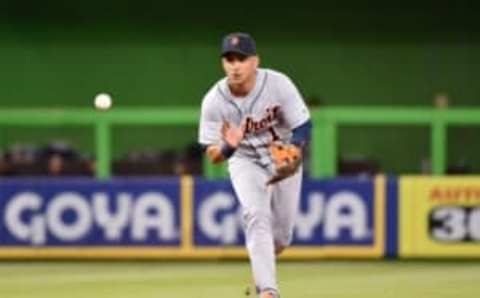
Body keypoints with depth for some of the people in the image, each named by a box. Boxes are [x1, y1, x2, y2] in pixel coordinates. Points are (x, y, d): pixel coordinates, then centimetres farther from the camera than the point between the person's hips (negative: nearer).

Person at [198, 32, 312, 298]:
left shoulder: (278, 84, -25)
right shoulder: (214, 101, -22)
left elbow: (303, 126, -18)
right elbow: (212, 156, -16)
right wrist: (228, 147, -41)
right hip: (245, 161, -1)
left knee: (281, 235, 6)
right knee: (256, 216, -25)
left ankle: (261, 269, 40)